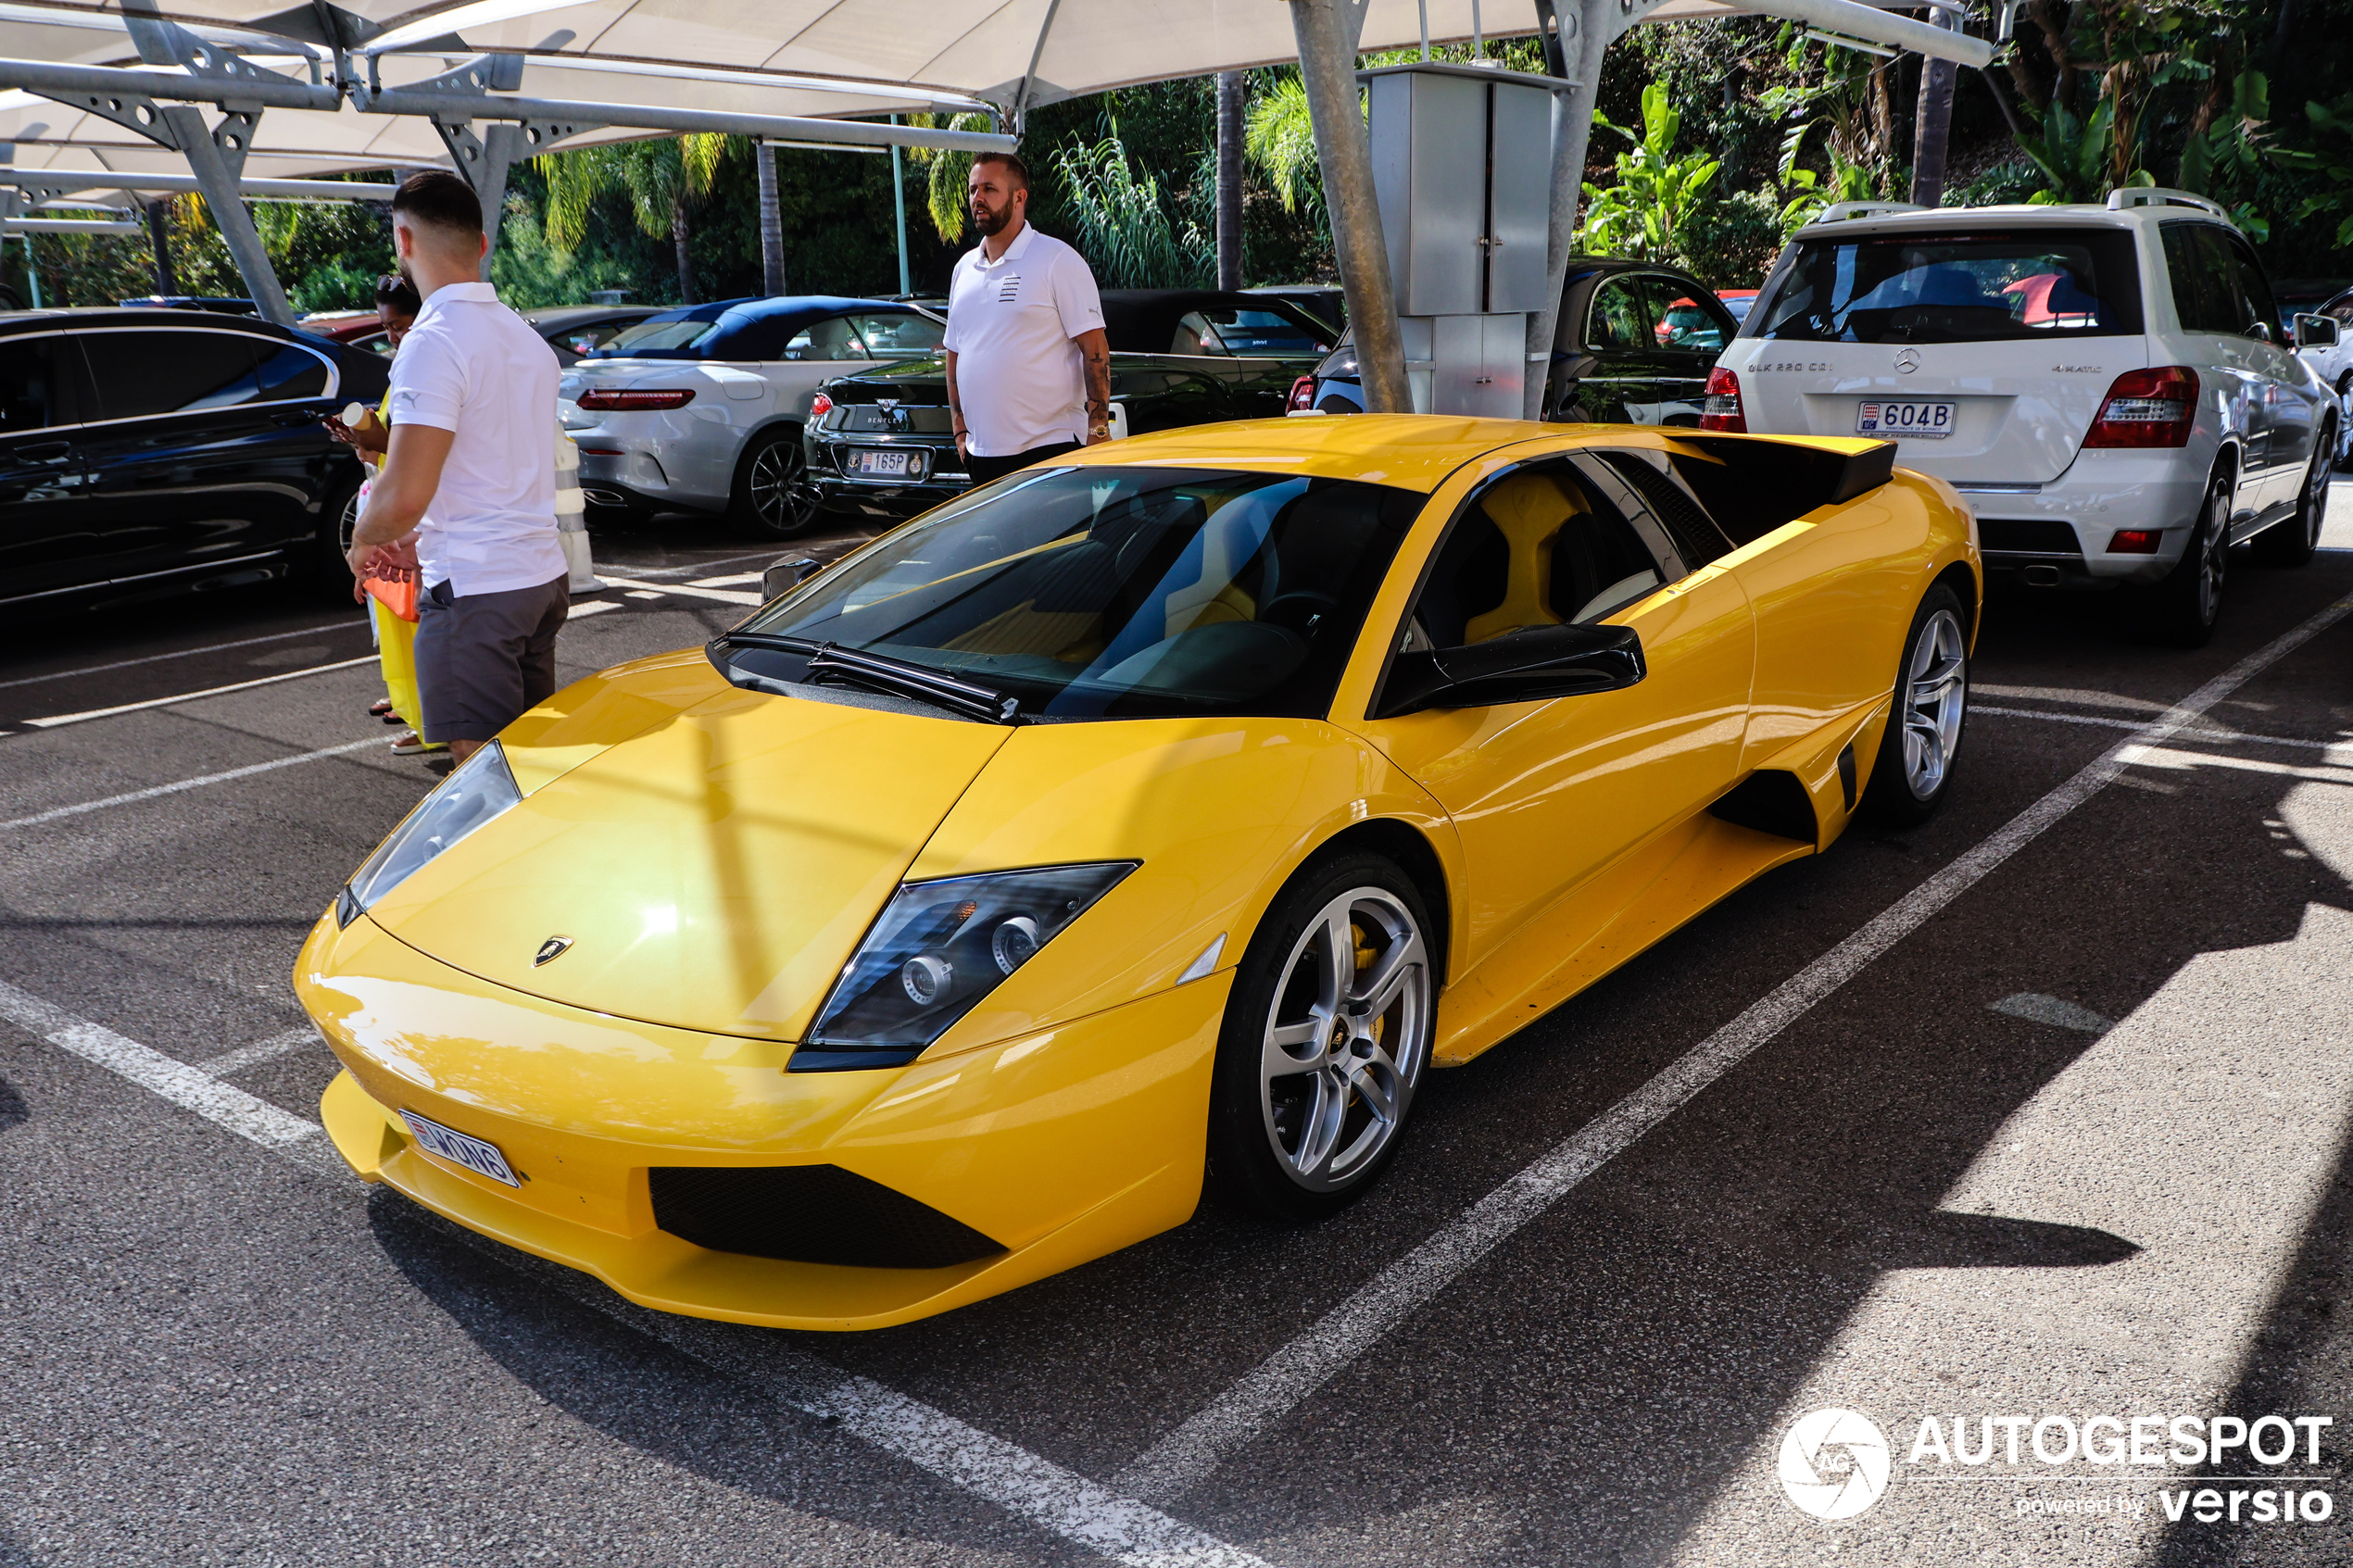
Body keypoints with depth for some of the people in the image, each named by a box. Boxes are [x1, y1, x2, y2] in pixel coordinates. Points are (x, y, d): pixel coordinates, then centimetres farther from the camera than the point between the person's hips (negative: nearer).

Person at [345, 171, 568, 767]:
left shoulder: (434, 343, -15)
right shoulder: (526, 337, 14)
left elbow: (403, 496, -22)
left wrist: (364, 540, -1)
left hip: (475, 590, -9)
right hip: (543, 577, 9)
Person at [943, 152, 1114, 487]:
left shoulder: (1058, 260, -4)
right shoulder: (965, 268, 15)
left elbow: (1095, 349, -8)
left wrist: (1098, 429, -15)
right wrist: (960, 431, 14)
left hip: (1049, 449, -6)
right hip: (982, 454, 6)